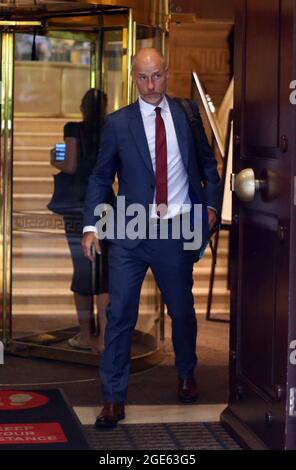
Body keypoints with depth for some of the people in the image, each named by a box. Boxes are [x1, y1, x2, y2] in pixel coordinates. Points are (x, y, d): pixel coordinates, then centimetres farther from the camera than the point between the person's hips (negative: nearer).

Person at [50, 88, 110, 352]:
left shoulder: (74, 130, -3)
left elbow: (71, 167, -9)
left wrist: (55, 161, 11)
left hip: (79, 205, -2)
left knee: (82, 269, 6)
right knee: (104, 271, 4)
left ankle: (86, 335, 13)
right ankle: (104, 338, -2)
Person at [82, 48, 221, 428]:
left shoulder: (188, 115, 4)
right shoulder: (117, 123, -1)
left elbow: (207, 162, 15)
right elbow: (100, 178, 2)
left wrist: (211, 204, 3)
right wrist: (91, 226, -6)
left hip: (178, 231, 2)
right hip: (129, 233, -1)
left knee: (182, 310, 14)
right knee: (120, 316, -4)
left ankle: (186, 376, 39)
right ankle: (113, 399, 4)